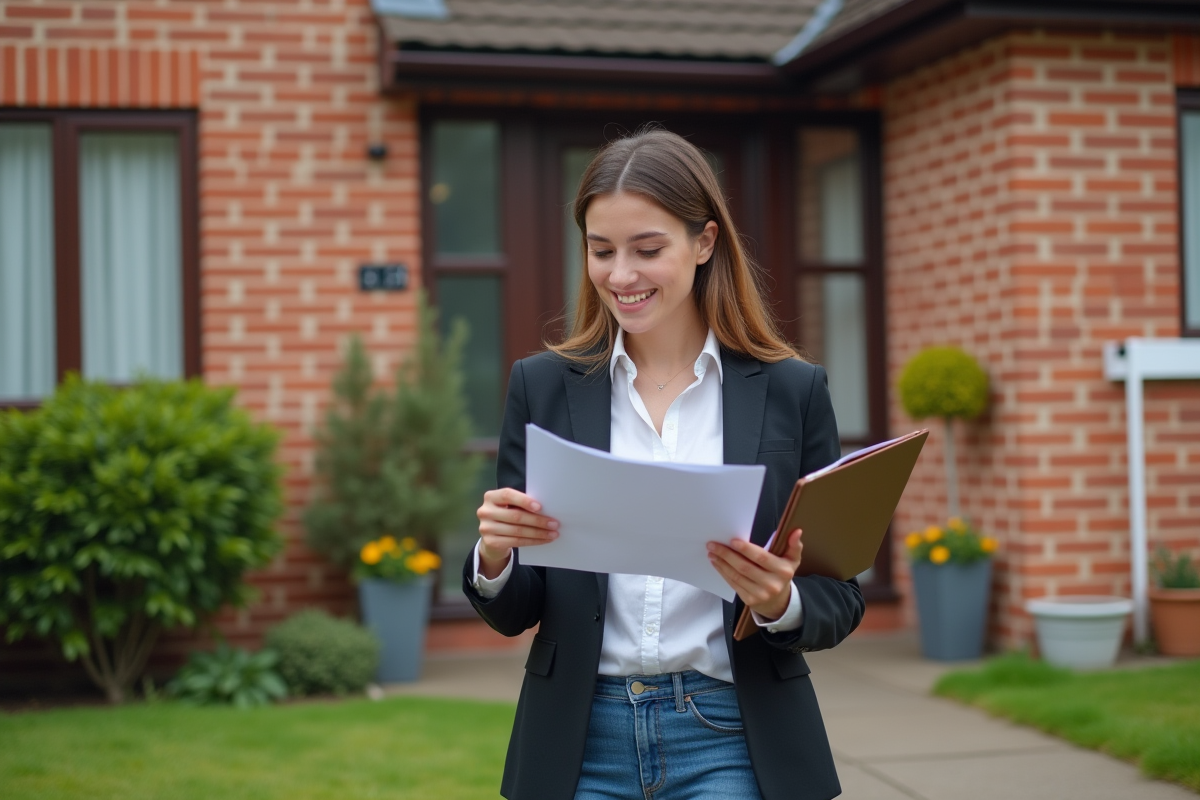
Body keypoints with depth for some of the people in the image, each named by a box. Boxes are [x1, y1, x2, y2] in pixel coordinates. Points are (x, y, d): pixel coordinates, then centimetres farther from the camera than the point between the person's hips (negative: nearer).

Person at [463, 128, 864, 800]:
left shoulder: (793, 390, -1)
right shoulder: (543, 386, 3)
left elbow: (839, 599, 3)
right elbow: (513, 614, 5)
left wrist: (781, 602, -19)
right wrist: (494, 558, -17)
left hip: (732, 743, -1)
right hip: (584, 744, 2)